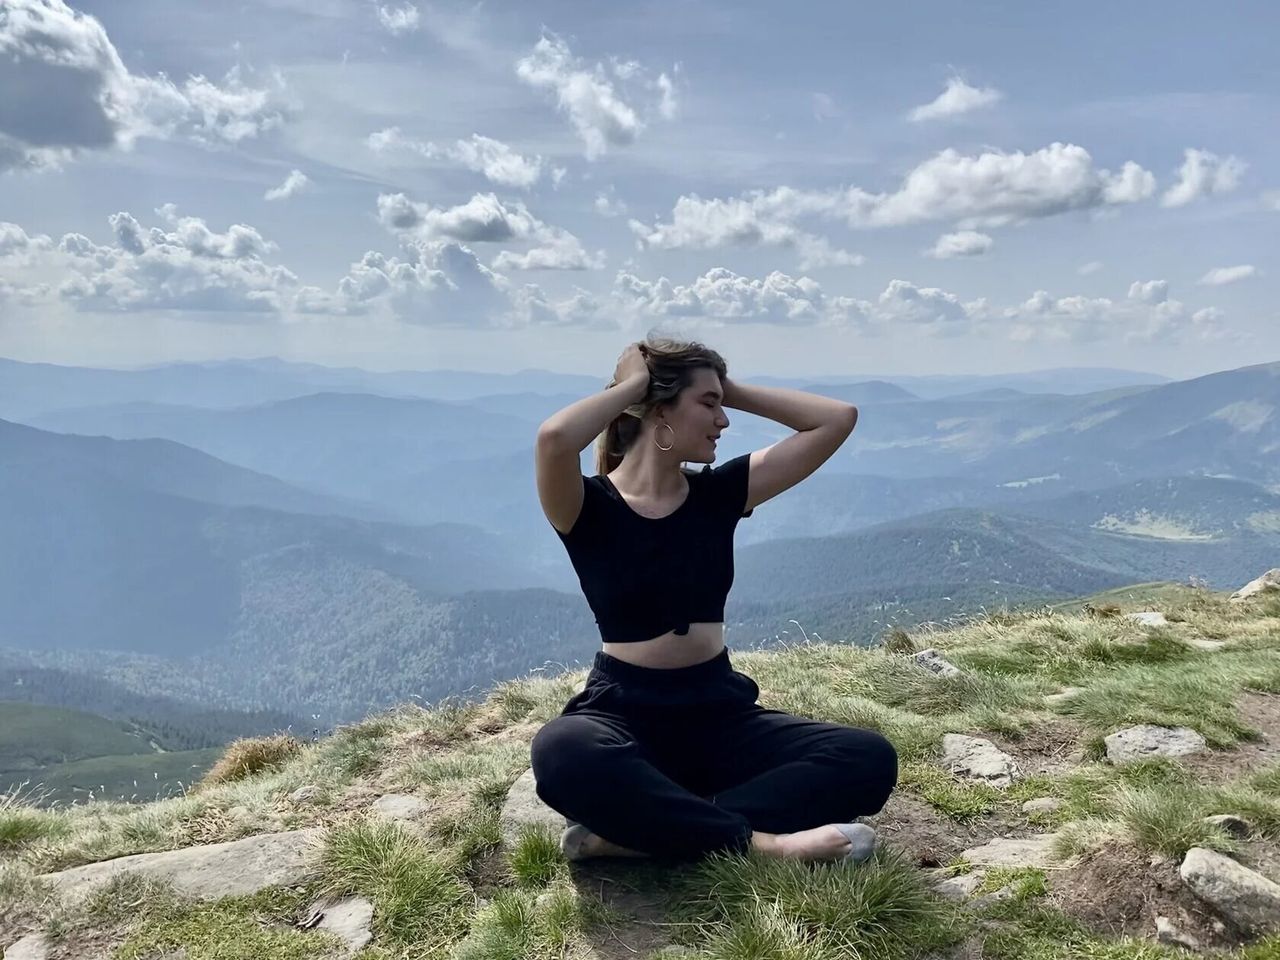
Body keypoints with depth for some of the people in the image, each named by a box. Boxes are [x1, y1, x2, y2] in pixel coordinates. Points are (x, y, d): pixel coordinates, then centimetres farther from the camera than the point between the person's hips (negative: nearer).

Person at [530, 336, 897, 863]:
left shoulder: (719, 492, 6)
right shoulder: (590, 507, -7)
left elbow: (837, 420, 5)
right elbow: (554, 438, -32)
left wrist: (733, 390, 2)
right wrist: (631, 385, -14)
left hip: (720, 712, 5)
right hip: (624, 713, -4)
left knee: (869, 759, -19)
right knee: (562, 754, -39)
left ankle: (630, 831, -24)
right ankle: (757, 842, -26)